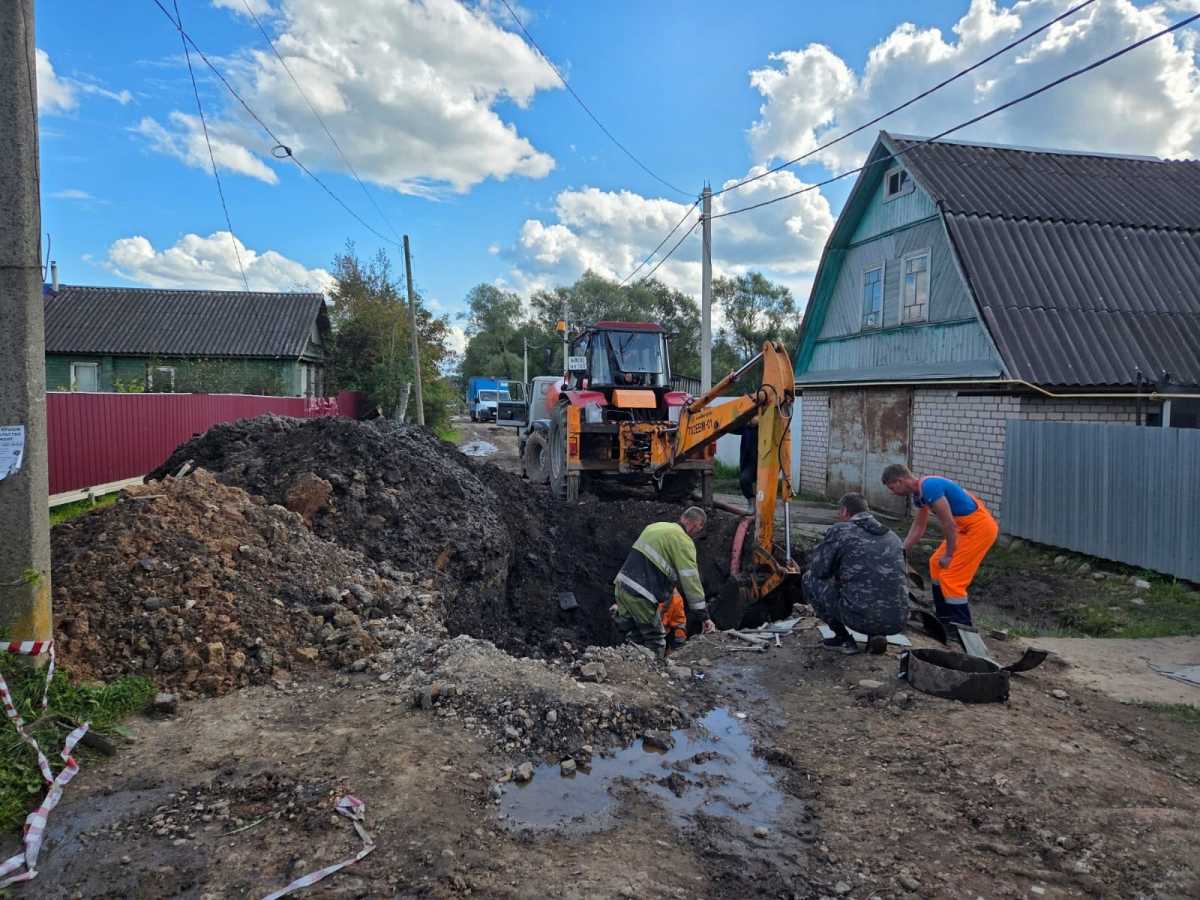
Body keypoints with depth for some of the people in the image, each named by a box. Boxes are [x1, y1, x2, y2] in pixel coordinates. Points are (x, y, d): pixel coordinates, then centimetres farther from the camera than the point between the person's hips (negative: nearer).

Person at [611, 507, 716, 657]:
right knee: (656, 644, 4)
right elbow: (691, 581, -11)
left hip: (622, 584, 8)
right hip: (640, 596, -8)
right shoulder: (683, 541, -8)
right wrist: (704, 616, -6)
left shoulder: (655, 526, 18)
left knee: (634, 639, 18)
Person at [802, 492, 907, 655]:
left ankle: (843, 639, 12)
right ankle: (876, 636, 14)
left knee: (810, 579, 14)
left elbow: (819, 571, 2)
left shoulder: (839, 531, -2)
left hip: (860, 616, -6)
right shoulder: (892, 536, 15)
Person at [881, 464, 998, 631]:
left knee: (951, 577, -9)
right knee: (936, 564, 18)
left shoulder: (929, 488, -24)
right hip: (966, 527, 10)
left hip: (980, 527, -10)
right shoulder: (919, 493, 7)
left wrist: (949, 554, -11)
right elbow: (918, 527, 18)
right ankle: (945, 618, 29)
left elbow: (948, 524, -22)